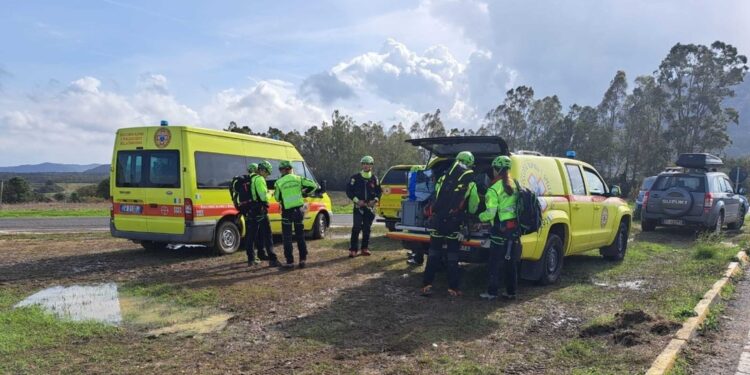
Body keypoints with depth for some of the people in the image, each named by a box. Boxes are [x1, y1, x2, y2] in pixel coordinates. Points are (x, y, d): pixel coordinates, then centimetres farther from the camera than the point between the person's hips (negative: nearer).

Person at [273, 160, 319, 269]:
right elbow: (313, 185, -2)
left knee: (287, 237, 6)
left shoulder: (279, 183, -7)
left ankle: (290, 261, 4)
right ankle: (303, 259, 13)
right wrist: (304, 193, 11)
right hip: (299, 210, 3)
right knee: (300, 236, 14)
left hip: (287, 211, -3)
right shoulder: (298, 179, 1)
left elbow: (277, 198, 2)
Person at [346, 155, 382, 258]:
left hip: (370, 207, 3)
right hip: (358, 207, -3)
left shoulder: (374, 178, 7)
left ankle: (365, 248, 19)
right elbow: (348, 190, -1)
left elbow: (379, 191, 13)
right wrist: (357, 200, -11)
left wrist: (375, 200, -5)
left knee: (367, 229, 9)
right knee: (356, 228, -12)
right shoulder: (355, 178, -1)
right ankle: (353, 249, -8)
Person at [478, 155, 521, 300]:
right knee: (511, 262, 13)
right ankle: (511, 291, 19)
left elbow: (491, 213, -14)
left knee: (494, 262, 2)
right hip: (514, 228, 7)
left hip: (500, 229, -6)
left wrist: (480, 217, 4)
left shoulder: (494, 189, -14)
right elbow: (516, 205, 12)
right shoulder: (514, 185, 8)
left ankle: (492, 292, 5)